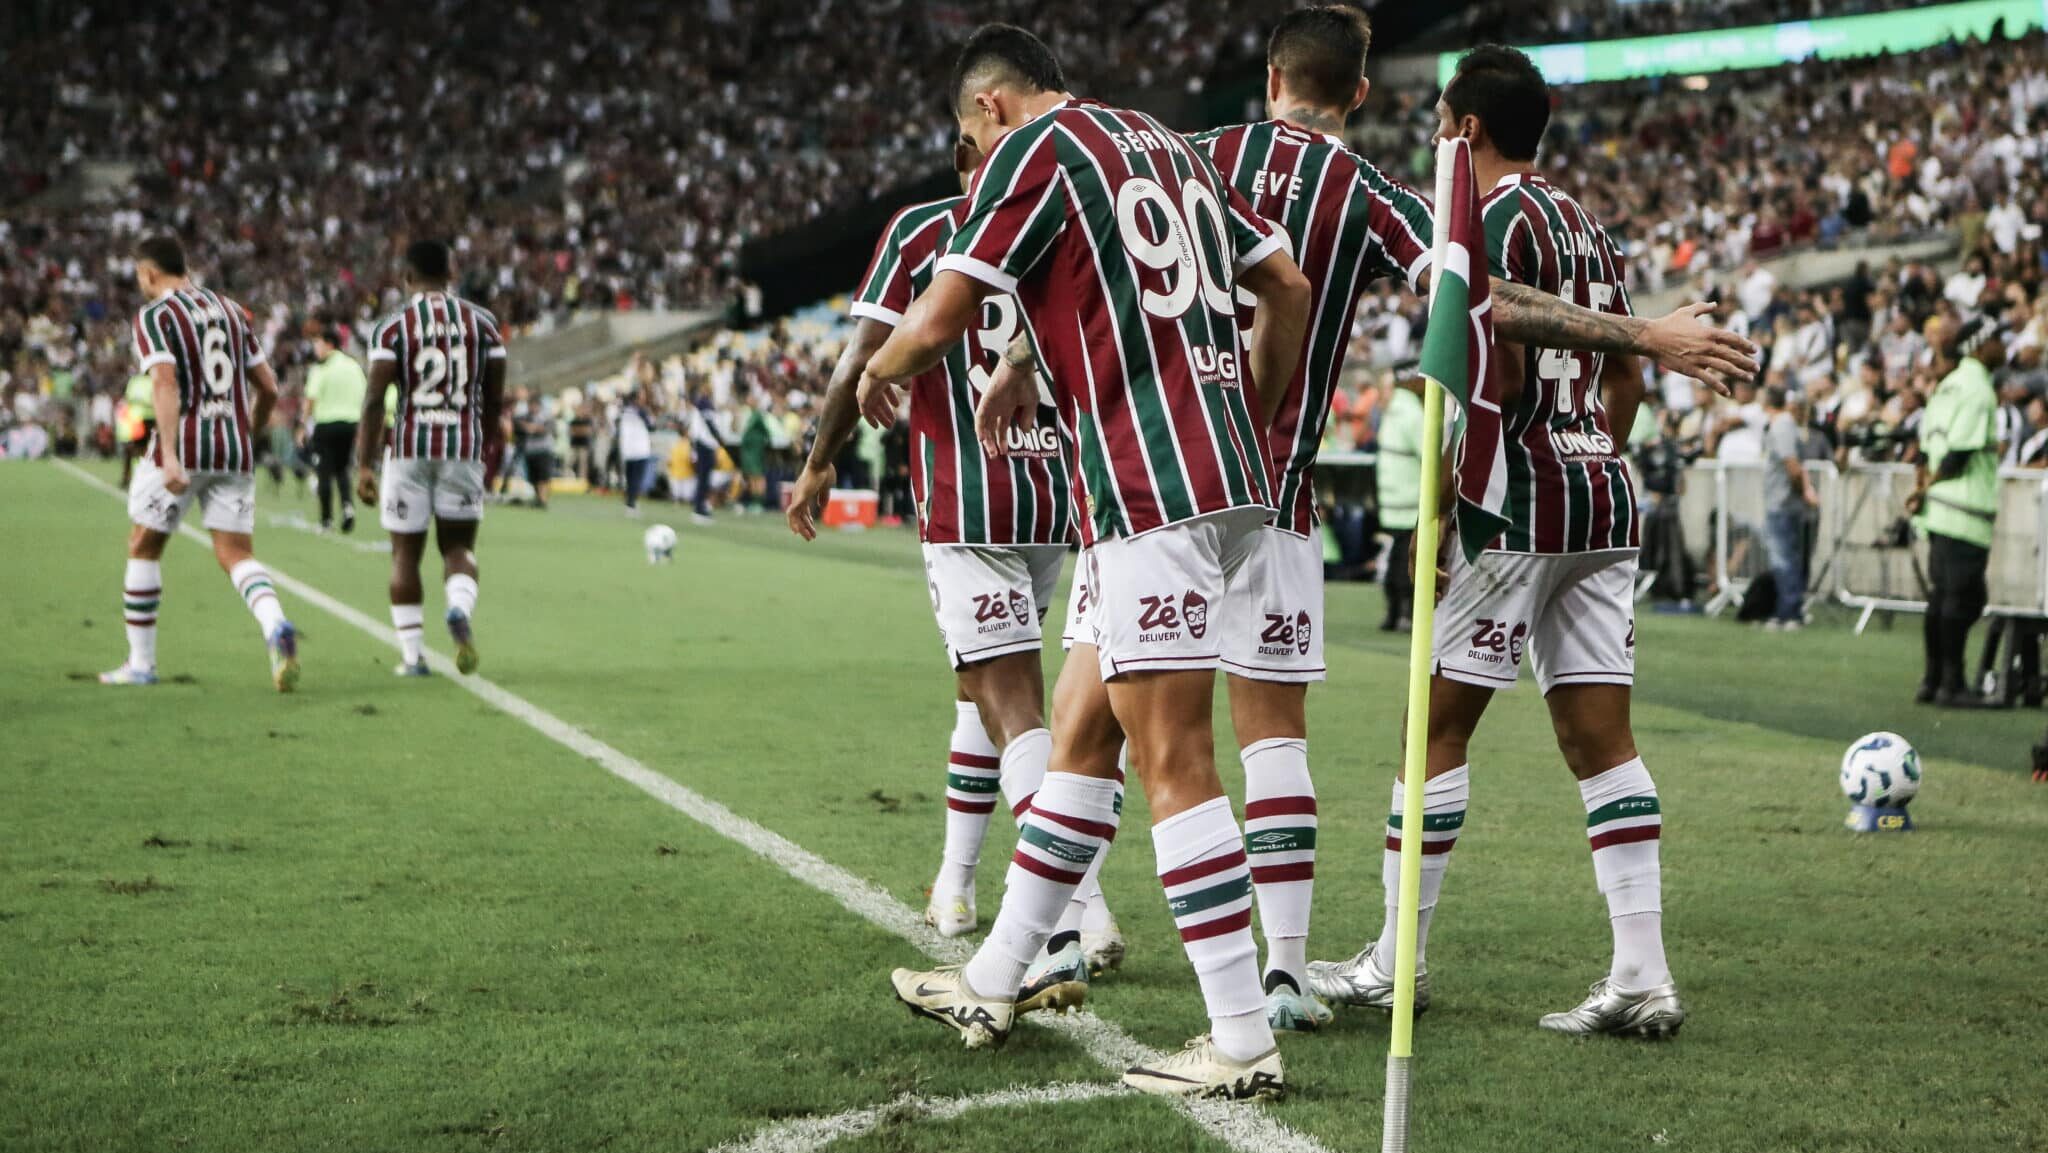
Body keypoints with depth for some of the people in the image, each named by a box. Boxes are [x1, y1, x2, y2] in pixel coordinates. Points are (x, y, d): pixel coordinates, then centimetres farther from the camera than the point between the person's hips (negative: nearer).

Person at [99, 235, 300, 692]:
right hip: (235, 449, 5)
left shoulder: (153, 317, -4)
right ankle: (275, 625, -26)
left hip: (181, 448, -5)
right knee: (236, 554, 4)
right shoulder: (231, 310, 14)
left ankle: (140, 662, 19)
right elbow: (268, 388, 13)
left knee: (143, 548, 13)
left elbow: (165, 384, -19)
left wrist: (169, 458, -27)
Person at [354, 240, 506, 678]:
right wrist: (487, 451, 21)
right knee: (458, 545, 13)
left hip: (410, 448, -2)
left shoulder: (392, 327, -3)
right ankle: (460, 610, -19)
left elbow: (375, 399, -7)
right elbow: (495, 399, 8)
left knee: (406, 552, 10)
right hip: (465, 445, 2)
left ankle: (412, 654, 10)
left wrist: (364, 465, -4)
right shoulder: (482, 322, 5)